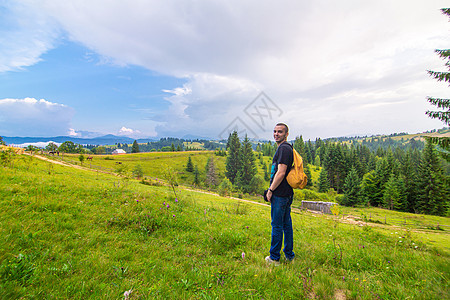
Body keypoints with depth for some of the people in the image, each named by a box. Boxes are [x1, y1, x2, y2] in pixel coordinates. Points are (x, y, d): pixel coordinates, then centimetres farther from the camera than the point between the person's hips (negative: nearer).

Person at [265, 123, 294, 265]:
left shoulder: (283, 148, -16)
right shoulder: (288, 148, 16)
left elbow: (281, 173, -23)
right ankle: (289, 255, 31)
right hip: (287, 193, 10)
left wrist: (270, 190, -14)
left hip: (280, 194, -10)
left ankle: (274, 258, 17)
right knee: (287, 224, 17)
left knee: (277, 226, 2)